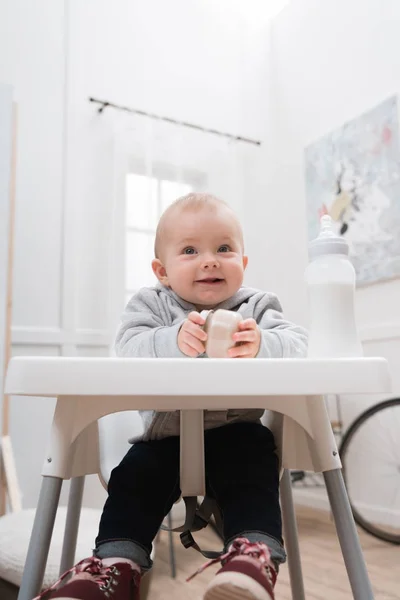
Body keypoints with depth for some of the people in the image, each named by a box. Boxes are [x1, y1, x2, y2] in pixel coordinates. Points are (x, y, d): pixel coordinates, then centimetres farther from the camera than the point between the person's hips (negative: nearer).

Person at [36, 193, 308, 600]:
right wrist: (174, 341, -39)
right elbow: (128, 347, -17)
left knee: (254, 476, -25)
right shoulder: (150, 304, 1)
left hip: (237, 433, -1)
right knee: (132, 481, -12)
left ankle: (255, 556, -12)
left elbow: (297, 343, -14)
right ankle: (115, 565, 3)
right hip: (165, 433, 1)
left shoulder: (257, 307, 1)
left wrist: (263, 345, -39)